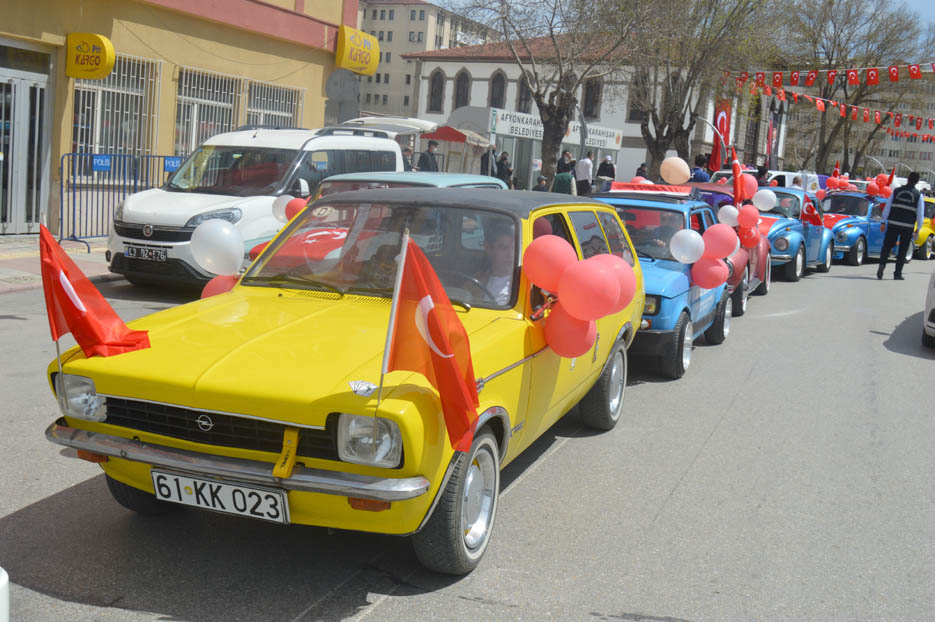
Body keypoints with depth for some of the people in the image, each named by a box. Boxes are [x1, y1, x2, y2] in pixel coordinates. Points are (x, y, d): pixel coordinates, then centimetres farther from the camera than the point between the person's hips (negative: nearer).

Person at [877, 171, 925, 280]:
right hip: (908, 226, -1)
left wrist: (883, 222, 7)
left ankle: (882, 264, -18)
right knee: (902, 250, 7)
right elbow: (920, 215, 1)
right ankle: (898, 273, 6)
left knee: (887, 246, 7)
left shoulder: (896, 191, 4)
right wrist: (918, 229, 7)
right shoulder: (918, 195, 1)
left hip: (893, 224, 1)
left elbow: (887, 208, 3)